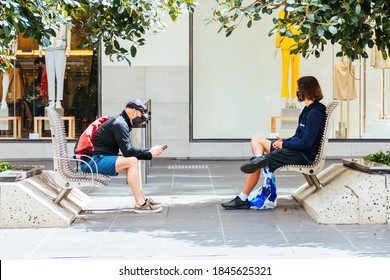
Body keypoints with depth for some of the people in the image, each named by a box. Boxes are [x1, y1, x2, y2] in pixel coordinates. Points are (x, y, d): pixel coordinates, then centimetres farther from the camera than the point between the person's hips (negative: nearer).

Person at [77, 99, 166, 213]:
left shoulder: (119, 122, 19)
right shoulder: (120, 124, -13)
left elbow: (128, 149, 21)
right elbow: (127, 151, -20)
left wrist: (149, 150, 9)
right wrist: (149, 154, -11)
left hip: (95, 159, 11)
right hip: (93, 161, -11)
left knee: (134, 160, 15)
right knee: (132, 162, -20)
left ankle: (142, 198, 9)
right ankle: (140, 203, -20)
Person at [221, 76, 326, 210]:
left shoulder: (315, 113, -20)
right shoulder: (309, 109, 11)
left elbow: (307, 142, -25)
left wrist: (284, 144, -14)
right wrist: (284, 141, 3)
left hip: (303, 155, -10)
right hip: (297, 149, 10)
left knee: (256, 165, -11)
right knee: (256, 140, 12)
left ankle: (242, 199, -4)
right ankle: (259, 159, -18)